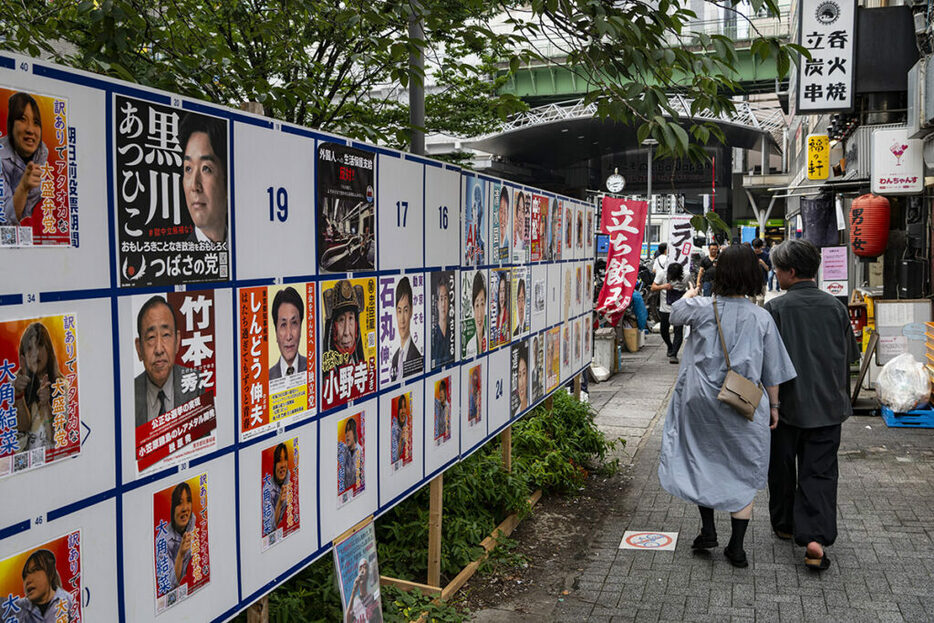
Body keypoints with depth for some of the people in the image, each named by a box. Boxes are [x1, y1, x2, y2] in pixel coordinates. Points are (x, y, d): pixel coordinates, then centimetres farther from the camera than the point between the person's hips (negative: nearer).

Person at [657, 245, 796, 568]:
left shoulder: (702, 308, -9)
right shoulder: (761, 317, -6)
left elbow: (675, 313, 16)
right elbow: (772, 370, 1)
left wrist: (690, 293, 36)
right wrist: (773, 405, 14)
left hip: (702, 400, 0)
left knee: (703, 461, 19)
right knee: (744, 471, 11)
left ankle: (708, 529, 18)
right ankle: (736, 547, 12)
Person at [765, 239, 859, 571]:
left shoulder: (775, 308, -11)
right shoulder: (836, 307, 0)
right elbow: (848, 359, 10)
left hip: (787, 405, -2)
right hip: (828, 406, 2)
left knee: (782, 468, 16)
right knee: (820, 472, 5)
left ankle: (784, 525, 31)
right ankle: (816, 537, -8)